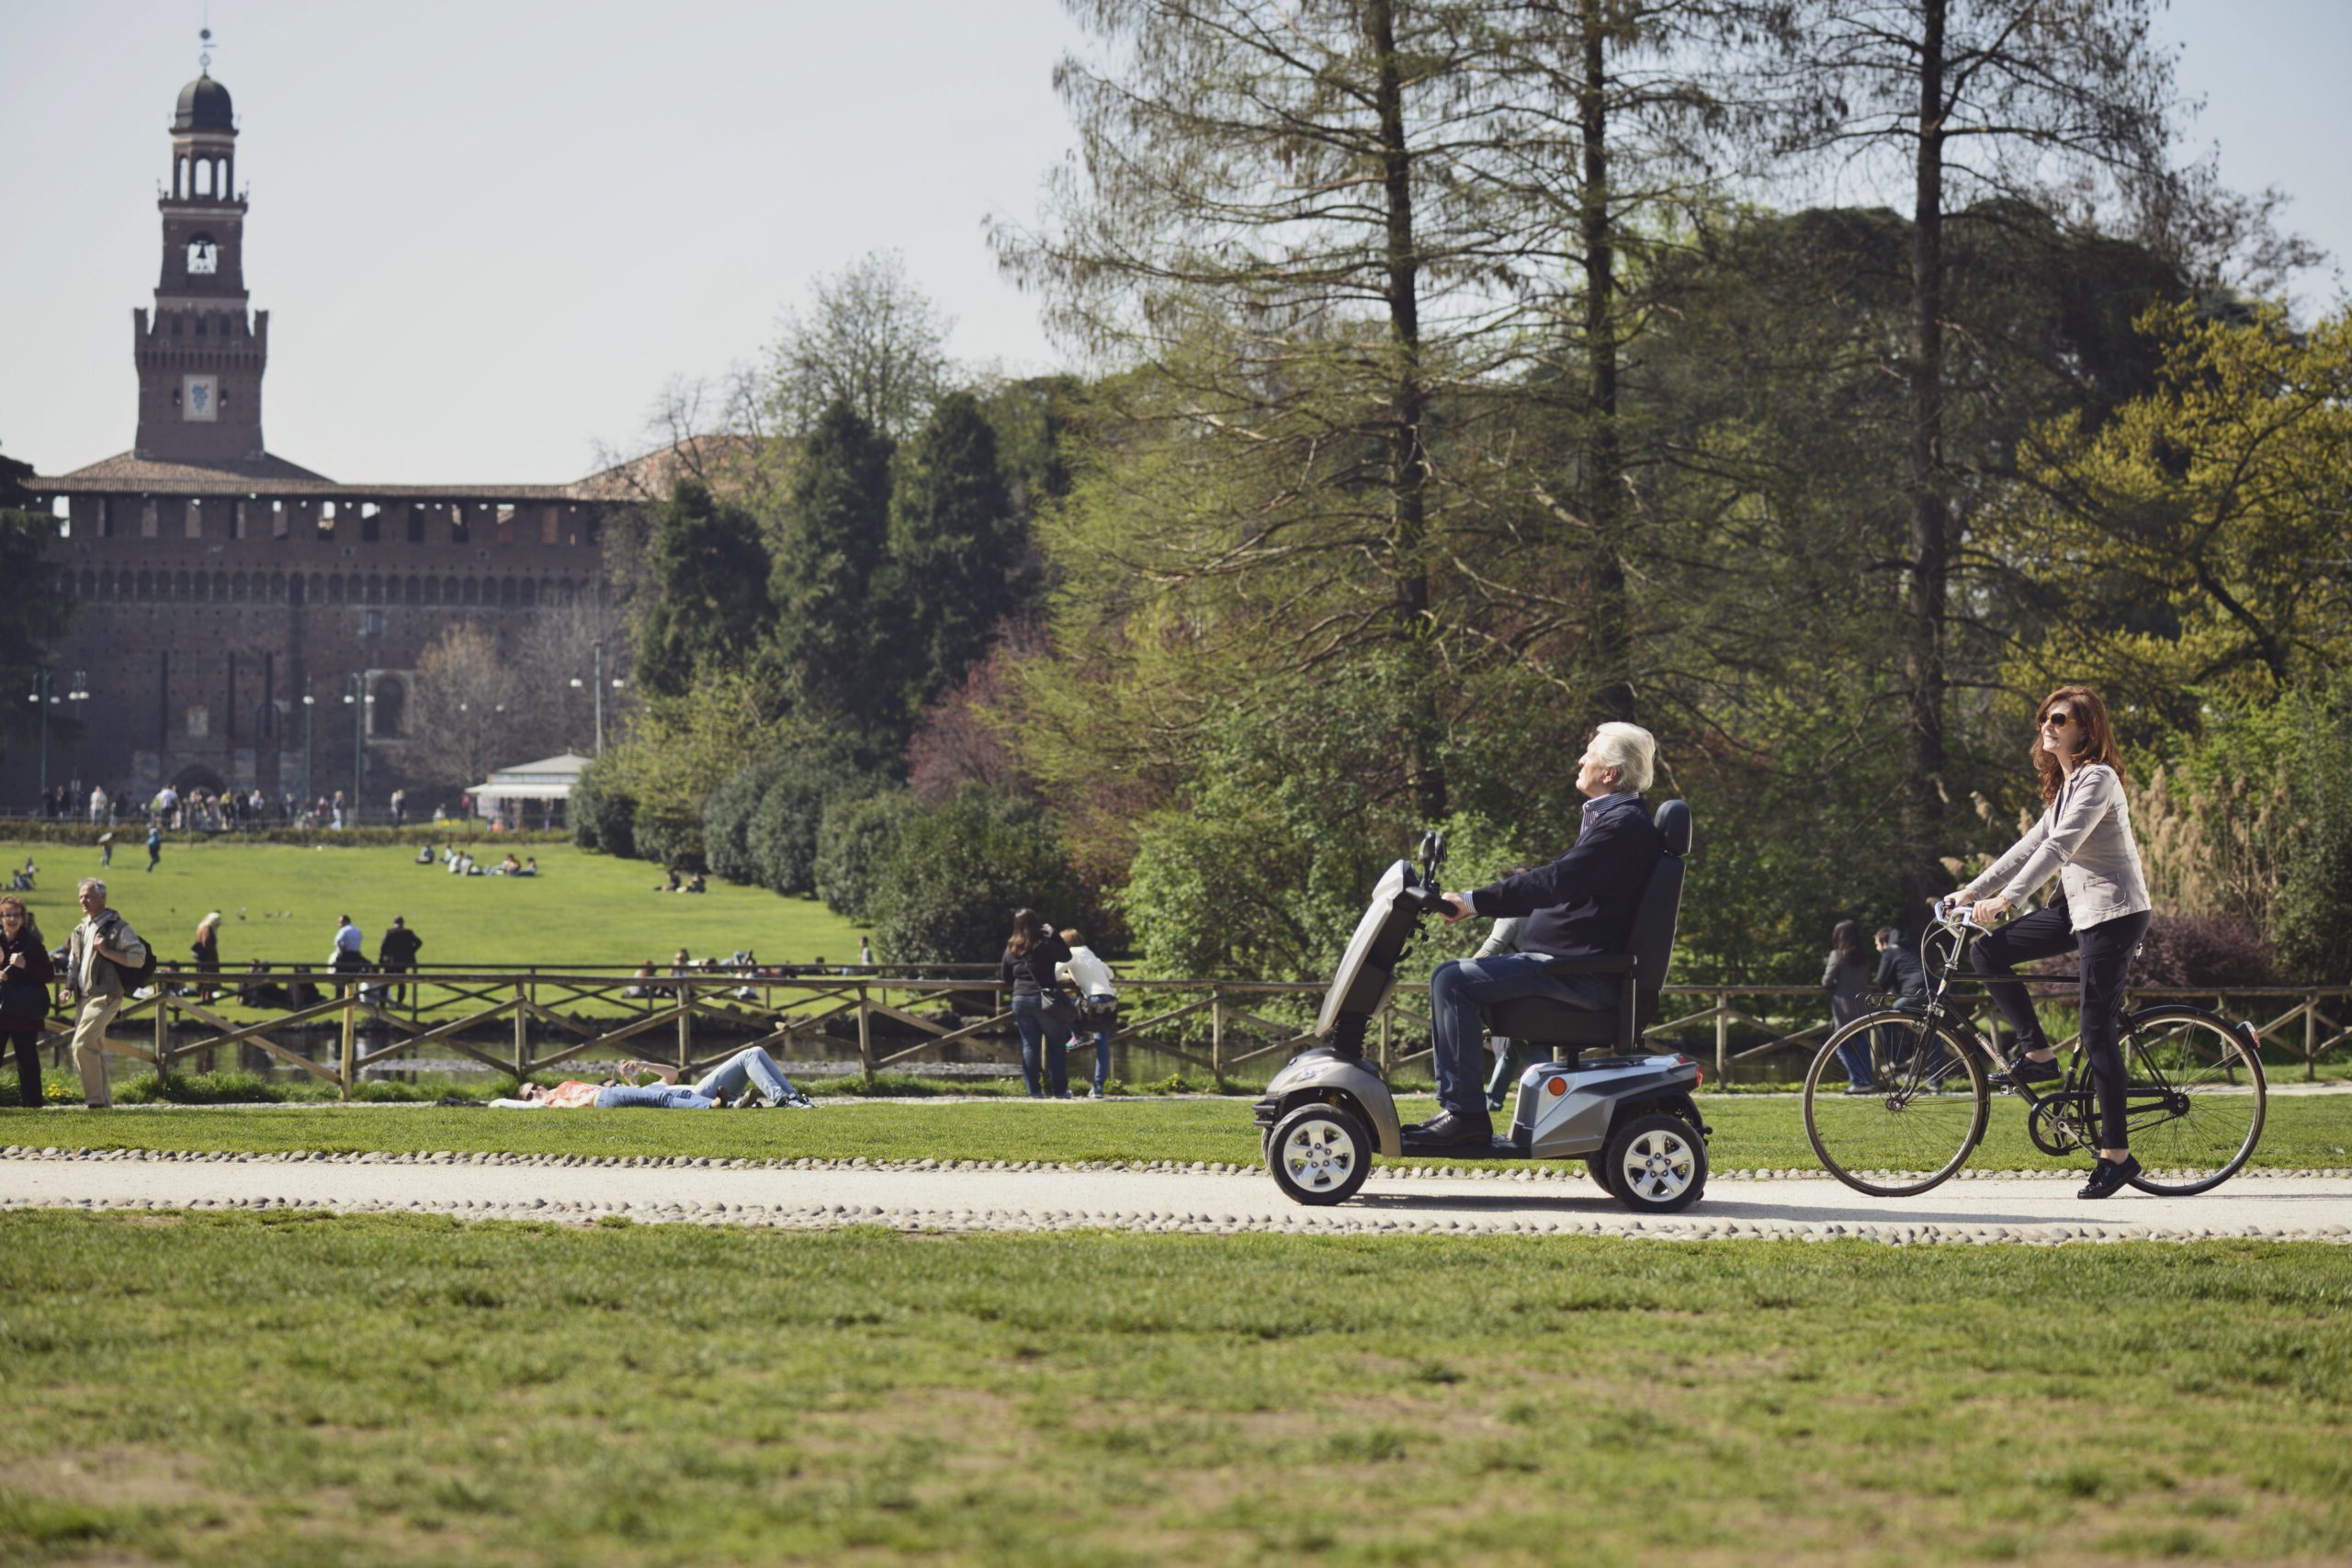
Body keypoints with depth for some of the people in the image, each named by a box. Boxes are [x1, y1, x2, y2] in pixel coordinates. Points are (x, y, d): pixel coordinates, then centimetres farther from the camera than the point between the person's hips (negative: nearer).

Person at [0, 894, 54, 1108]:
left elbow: (49, 974, -5)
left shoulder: (32, 942, -3)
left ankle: (31, 1104, 8)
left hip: (25, 1013, -3)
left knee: (27, 1059, 1)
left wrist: (25, 966, -18)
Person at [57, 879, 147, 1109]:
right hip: (86, 997, 9)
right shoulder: (81, 929, 18)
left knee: (82, 1044, -18)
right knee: (94, 1050, 9)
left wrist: (106, 951, -19)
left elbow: (139, 958, -13)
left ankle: (95, 1098, -12)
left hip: (105, 996, -9)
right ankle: (105, 1101, 15)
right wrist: (68, 987, 9)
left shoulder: (117, 927, -7)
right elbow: (73, 962, 25)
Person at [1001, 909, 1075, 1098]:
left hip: (1020, 999, 4)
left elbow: (1005, 977, 14)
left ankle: (1034, 1090, 3)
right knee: (1056, 1044, 5)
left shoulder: (1011, 949, 5)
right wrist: (1054, 934, 1)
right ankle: (1059, 1090, 4)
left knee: (1029, 1045, 8)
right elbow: (1066, 955, 0)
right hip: (1043, 999, -4)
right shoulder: (1043, 945, -11)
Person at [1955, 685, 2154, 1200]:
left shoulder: (2097, 780, -16)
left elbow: (2058, 847, -26)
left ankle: (2116, 1154, -1)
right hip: (2080, 909, 9)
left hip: (2115, 913, -9)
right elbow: (2031, 846, 17)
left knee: (2097, 1032, -8)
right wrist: (1973, 890, 11)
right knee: (1989, 953, 1)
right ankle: (2037, 1055, 8)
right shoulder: (2064, 785, 14)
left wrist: (2006, 900, -34)